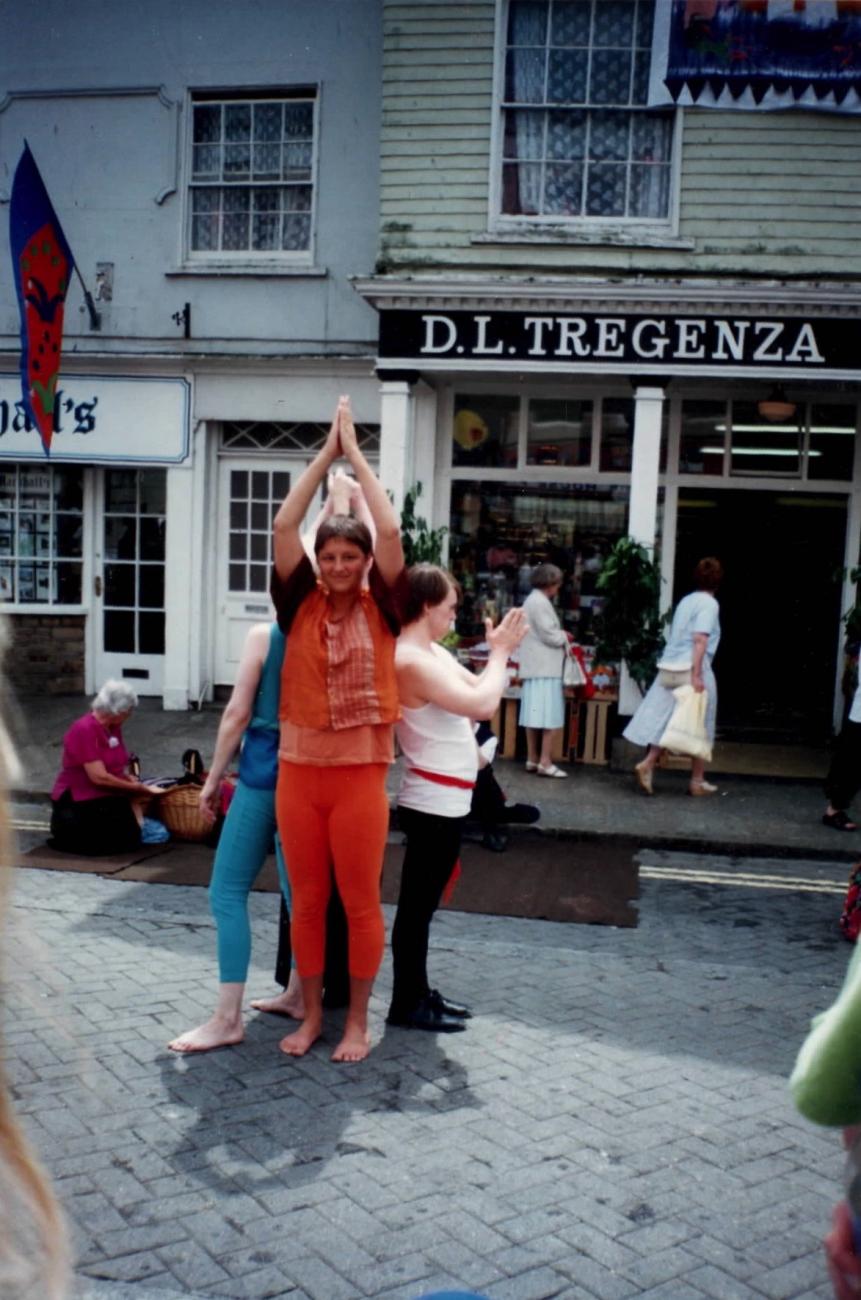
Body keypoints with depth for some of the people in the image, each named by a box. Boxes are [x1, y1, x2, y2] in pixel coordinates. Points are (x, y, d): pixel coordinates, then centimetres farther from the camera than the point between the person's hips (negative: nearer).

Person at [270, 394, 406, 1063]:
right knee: (307, 900, 12)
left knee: (360, 901, 7)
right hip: (298, 769, 2)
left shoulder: (379, 608, -1)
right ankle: (311, 1014, 28)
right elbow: (284, 526, -4)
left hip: (360, 772, -2)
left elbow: (391, 531, -11)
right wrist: (326, 453, -1)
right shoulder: (301, 604, 4)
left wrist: (357, 453, -4)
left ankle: (357, 1020, 23)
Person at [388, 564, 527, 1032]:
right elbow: (482, 705, -27)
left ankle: (419, 992, 29)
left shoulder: (432, 652, 10)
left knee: (424, 901, 17)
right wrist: (501, 651, -14)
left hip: (445, 799, 10)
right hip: (433, 801, -10)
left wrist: (499, 651, 1)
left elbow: (476, 693, 14)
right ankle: (405, 1004, 12)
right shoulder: (411, 660, -21)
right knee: (417, 903, 1)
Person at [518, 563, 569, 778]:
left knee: (536, 715, 10)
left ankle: (532, 759, 12)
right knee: (550, 716, -8)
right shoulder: (540, 602, -14)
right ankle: (545, 762, -8)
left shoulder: (532, 600, 18)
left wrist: (560, 636, 10)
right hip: (545, 667, -10)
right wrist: (564, 637, 1)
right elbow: (549, 635, -17)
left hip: (536, 666, 10)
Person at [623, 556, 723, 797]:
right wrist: (697, 674, -21)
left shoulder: (685, 600, 13)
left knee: (664, 720, 9)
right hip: (691, 669, -7)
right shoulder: (709, 603, -8)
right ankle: (697, 781, 12)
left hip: (669, 667, 7)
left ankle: (647, 764, -6)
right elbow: (700, 639, -18)